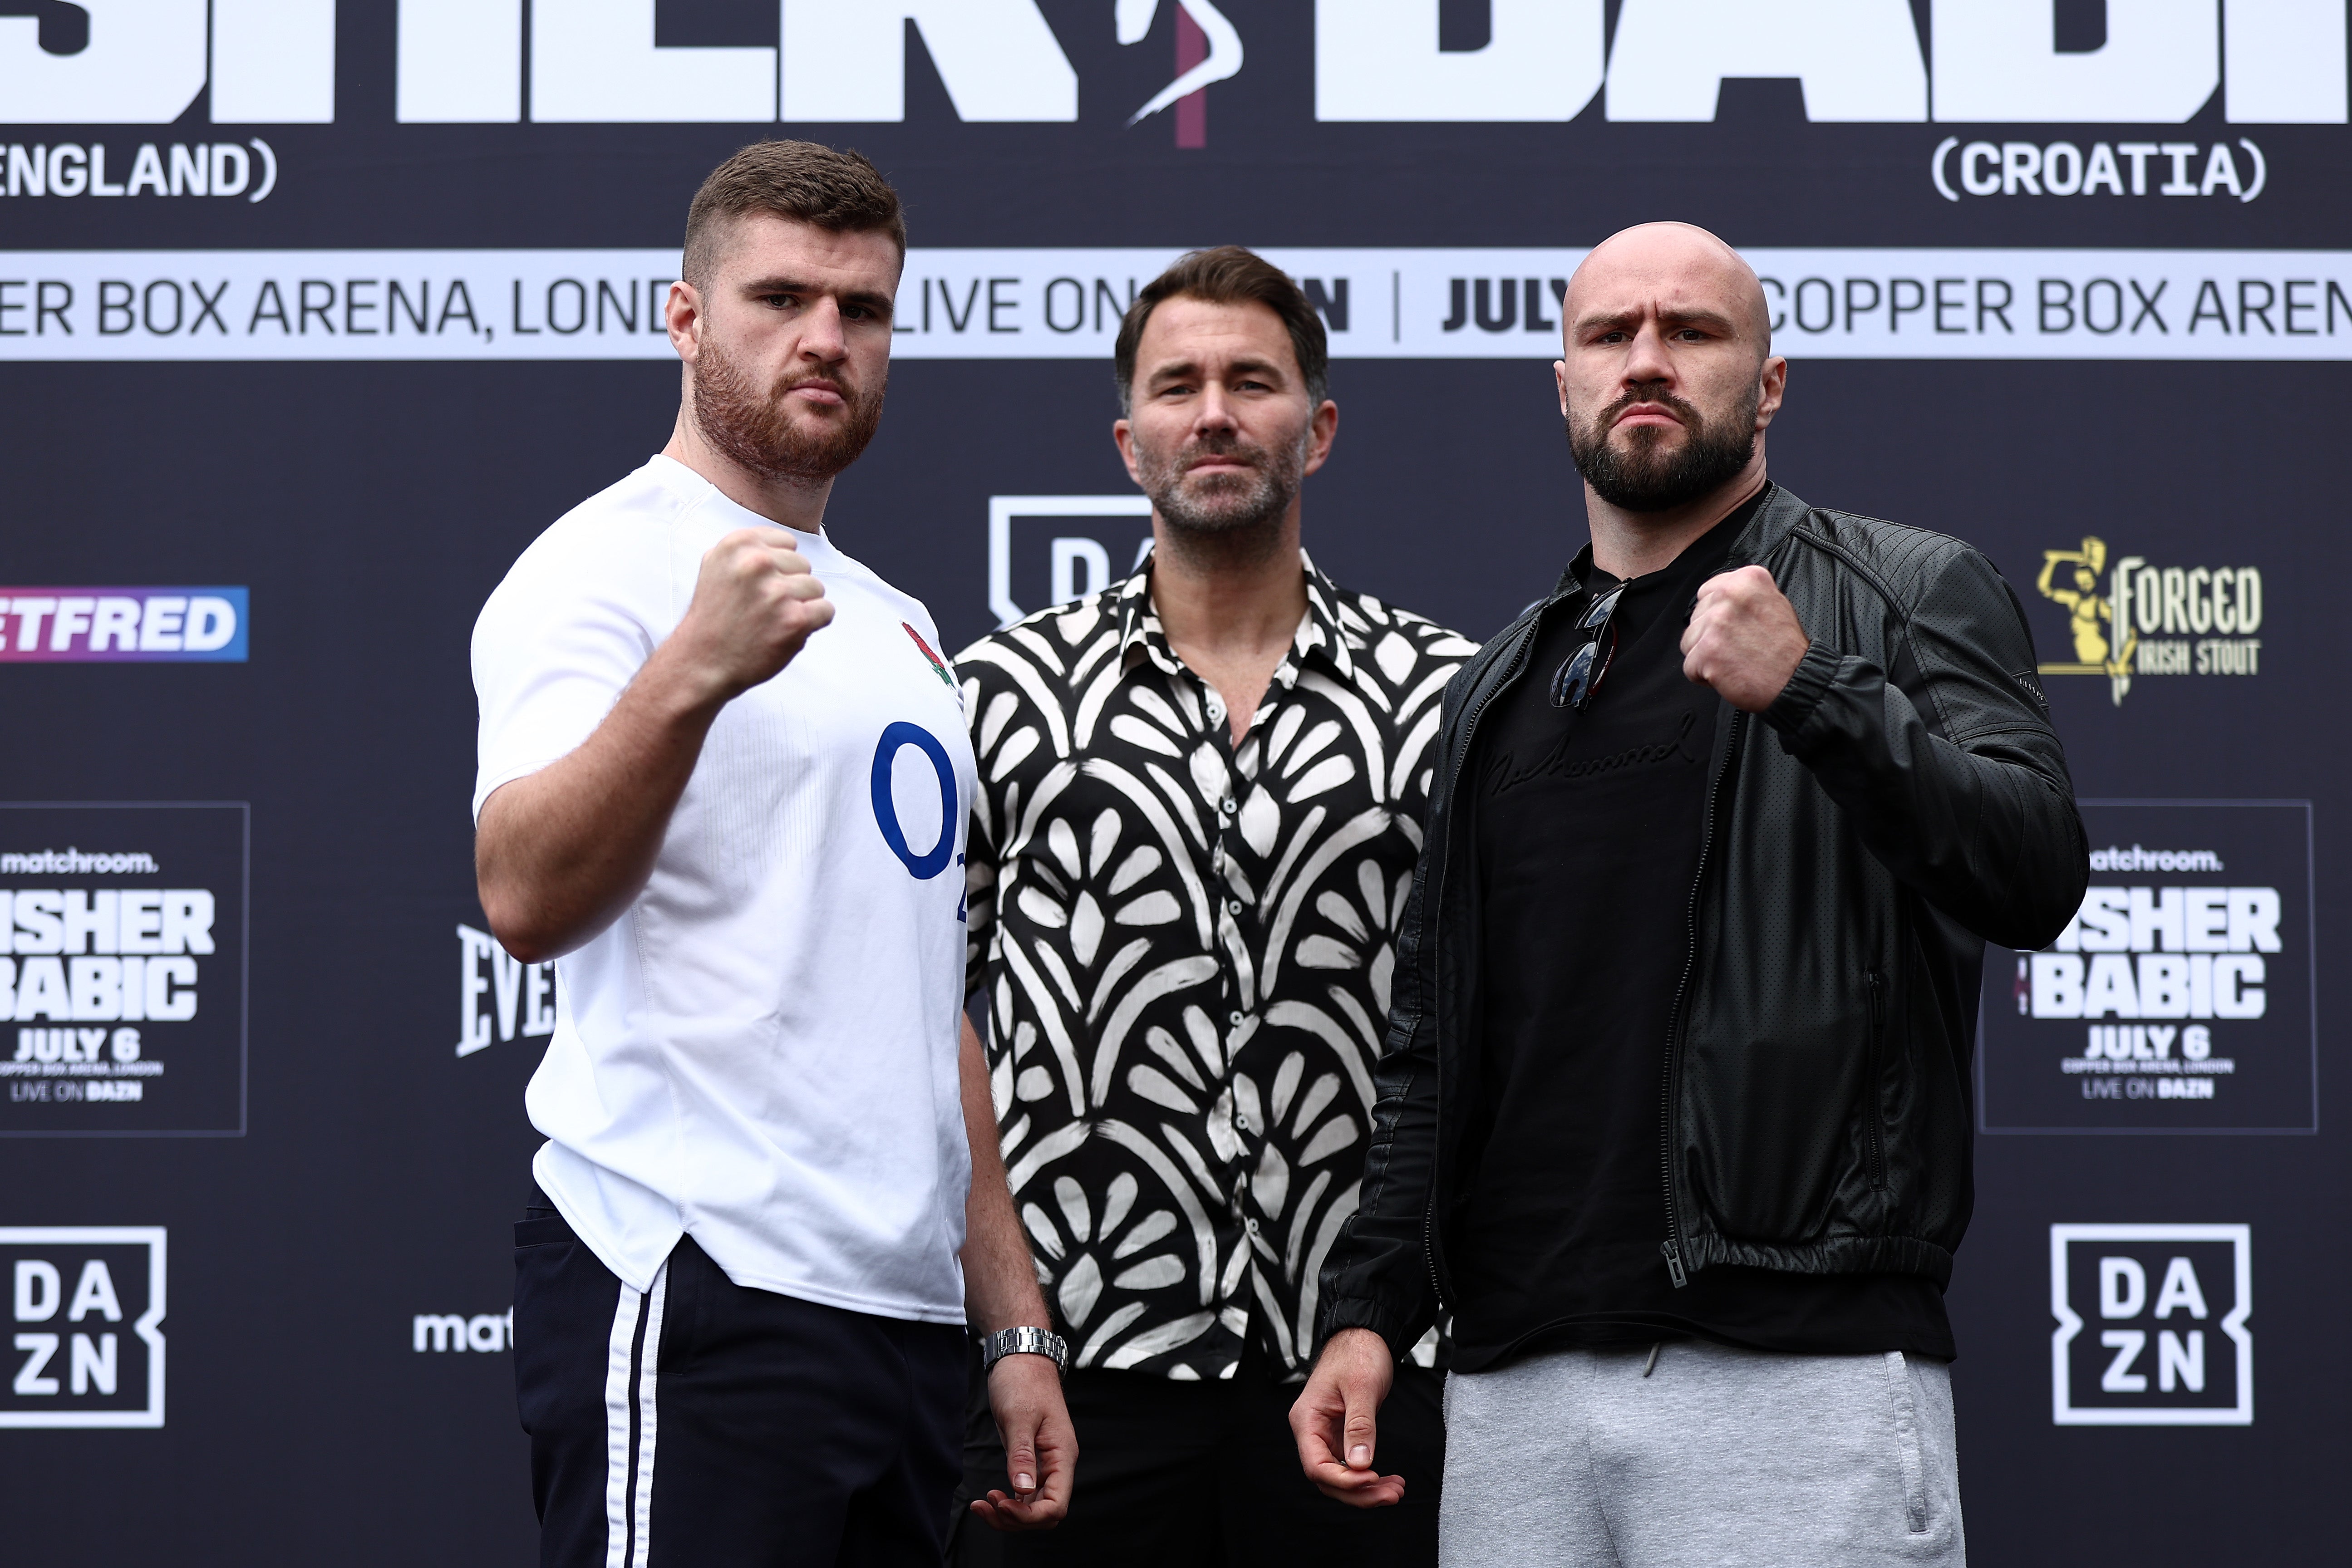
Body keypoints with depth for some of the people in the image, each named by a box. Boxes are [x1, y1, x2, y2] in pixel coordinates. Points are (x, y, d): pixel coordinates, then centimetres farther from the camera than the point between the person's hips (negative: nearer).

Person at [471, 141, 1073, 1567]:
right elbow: (528, 900, -20)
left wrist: (1019, 1327, 19)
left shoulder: (893, 627, 22)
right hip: (696, 1290, -8)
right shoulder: (606, 565, -3)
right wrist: (691, 674, -35)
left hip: (905, 1310, 8)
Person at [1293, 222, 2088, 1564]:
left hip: (1807, 1366, -5)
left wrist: (1814, 692, -21)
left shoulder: (1908, 595, 6)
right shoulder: (1498, 687, 20)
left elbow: (2037, 876, -9)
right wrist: (1367, 1304, 11)